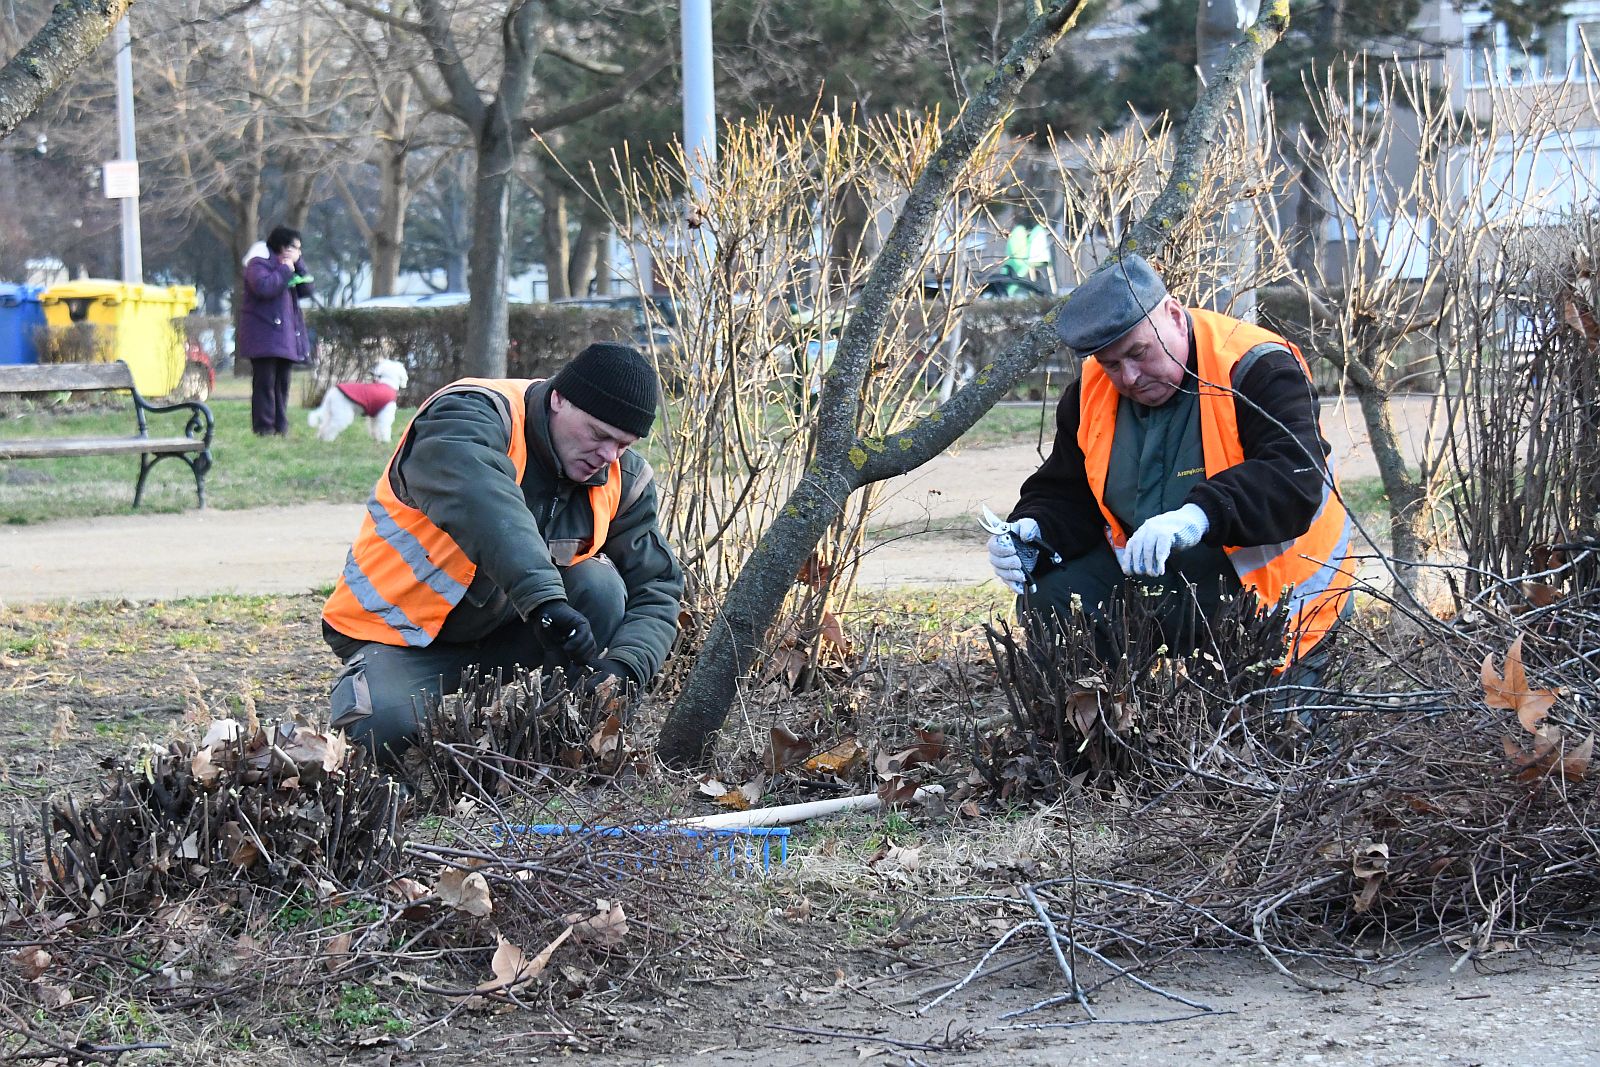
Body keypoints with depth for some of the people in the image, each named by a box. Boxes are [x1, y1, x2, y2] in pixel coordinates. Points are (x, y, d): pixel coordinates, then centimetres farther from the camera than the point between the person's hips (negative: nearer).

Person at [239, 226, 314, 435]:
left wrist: (299, 265, 6)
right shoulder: (258, 265, -6)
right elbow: (264, 287, -25)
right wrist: (285, 269, -16)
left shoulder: (288, 267, 22)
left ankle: (280, 426, 10)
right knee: (265, 381, -10)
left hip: (286, 335, 9)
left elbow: (305, 290, 15)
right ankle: (264, 427, -11)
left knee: (282, 383, 7)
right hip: (264, 336, -9)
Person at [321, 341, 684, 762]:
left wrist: (624, 668, -24)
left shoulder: (624, 479, -3)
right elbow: (480, 500, -45)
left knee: (600, 587, -22)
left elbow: (656, 590, -2)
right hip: (404, 635, -5)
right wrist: (544, 601, -58)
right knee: (389, 730, -33)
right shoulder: (472, 416, -23)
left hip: (510, 634, 5)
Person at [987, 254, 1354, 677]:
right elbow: (1064, 495, 13)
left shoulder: (1257, 370, -17)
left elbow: (1295, 482, -31)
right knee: (1048, 600, -16)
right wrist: (1033, 533, -12)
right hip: (1144, 571, 6)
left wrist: (1200, 515, -47)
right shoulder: (1090, 395, 3)